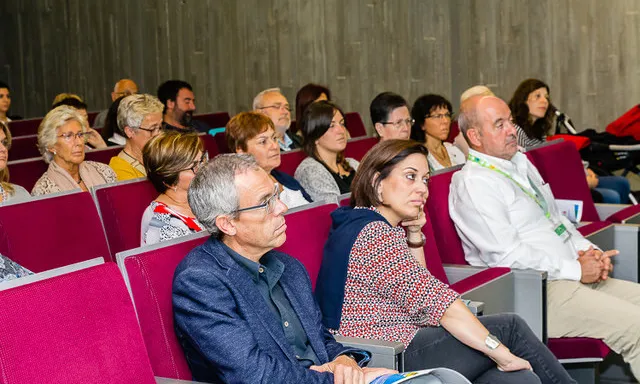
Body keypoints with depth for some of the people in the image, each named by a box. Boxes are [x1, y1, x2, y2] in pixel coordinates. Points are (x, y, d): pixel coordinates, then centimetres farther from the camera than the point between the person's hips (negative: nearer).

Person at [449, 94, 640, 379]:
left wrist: (587, 250, 5)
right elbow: (506, 254, -19)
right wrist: (576, 270, -15)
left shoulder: (521, 163, 18)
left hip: (577, 277, 10)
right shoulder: (473, 183, -12)